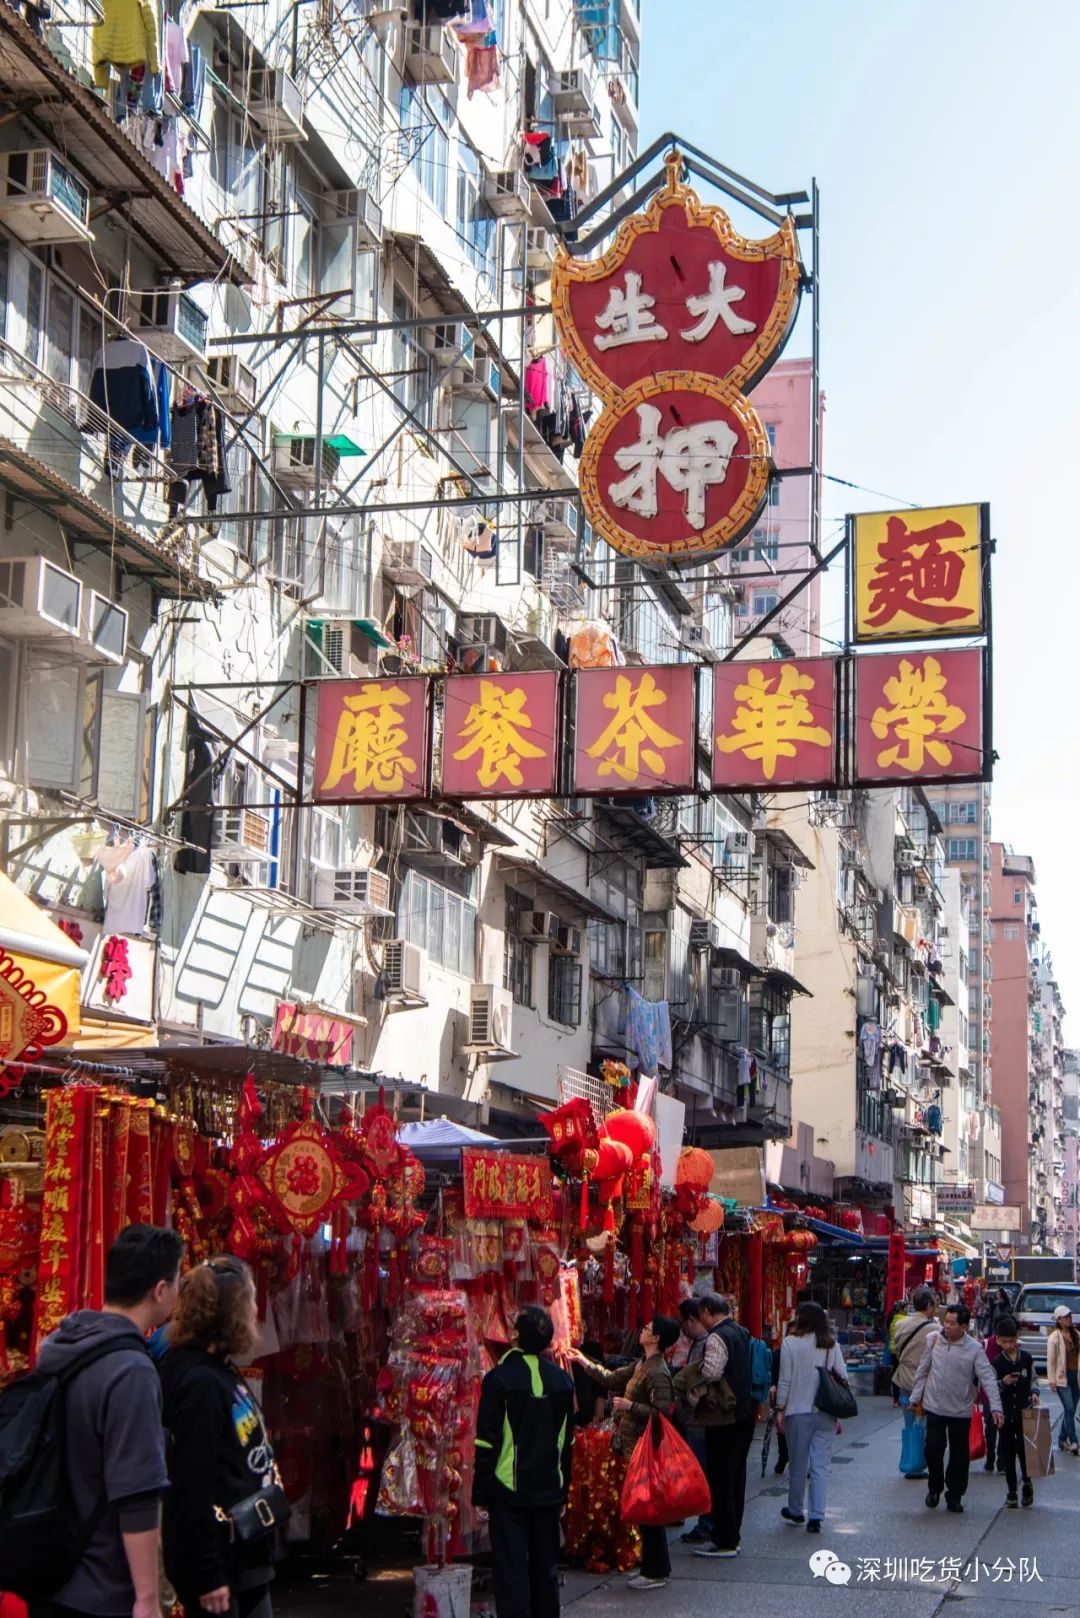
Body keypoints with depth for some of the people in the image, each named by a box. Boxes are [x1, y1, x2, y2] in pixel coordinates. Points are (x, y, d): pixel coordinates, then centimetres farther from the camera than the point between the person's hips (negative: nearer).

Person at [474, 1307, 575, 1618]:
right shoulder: (562, 1380, 5)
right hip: (549, 1492, 5)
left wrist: (481, 1492, -3)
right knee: (546, 1567, 15)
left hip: (509, 1489, -5)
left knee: (510, 1569, -2)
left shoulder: (500, 1378, -11)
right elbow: (567, 1439, 13)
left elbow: (487, 1440, -10)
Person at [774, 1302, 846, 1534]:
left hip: (798, 1412, -2)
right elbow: (843, 1376, 2)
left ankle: (795, 1511, 26)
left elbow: (785, 1379, -8)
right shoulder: (831, 1344, 2)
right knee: (820, 1465, 3)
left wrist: (780, 1408, 0)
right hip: (826, 1412, 2)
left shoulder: (790, 1343, -8)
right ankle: (816, 1517, -1)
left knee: (798, 1465, 11)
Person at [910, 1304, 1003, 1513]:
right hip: (934, 1407, 1)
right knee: (933, 1449, -2)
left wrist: (996, 1407, -25)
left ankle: (954, 1495, 23)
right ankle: (935, 1488, 22)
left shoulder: (974, 1349, -10)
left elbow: (988, 1378, -15)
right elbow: (922, 1371, 7)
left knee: (959, 1454, 7)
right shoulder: (933, 1339, -2)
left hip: (961, 1411, -1)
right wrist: (916, 1398, 8)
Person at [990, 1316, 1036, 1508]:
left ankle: (1027, 1484, 20)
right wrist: (1003, 1383, -19)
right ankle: (1011, 1491, 15)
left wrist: (1034, 1392, -8)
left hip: (1024, 1413, 0)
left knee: (1024, 1449, -3)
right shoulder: (996, 1362, -3)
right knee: (1007, 1452, 5)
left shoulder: (1027, 1358, -1)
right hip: (1005, 1413, 0)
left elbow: (1033, 1380, 10)